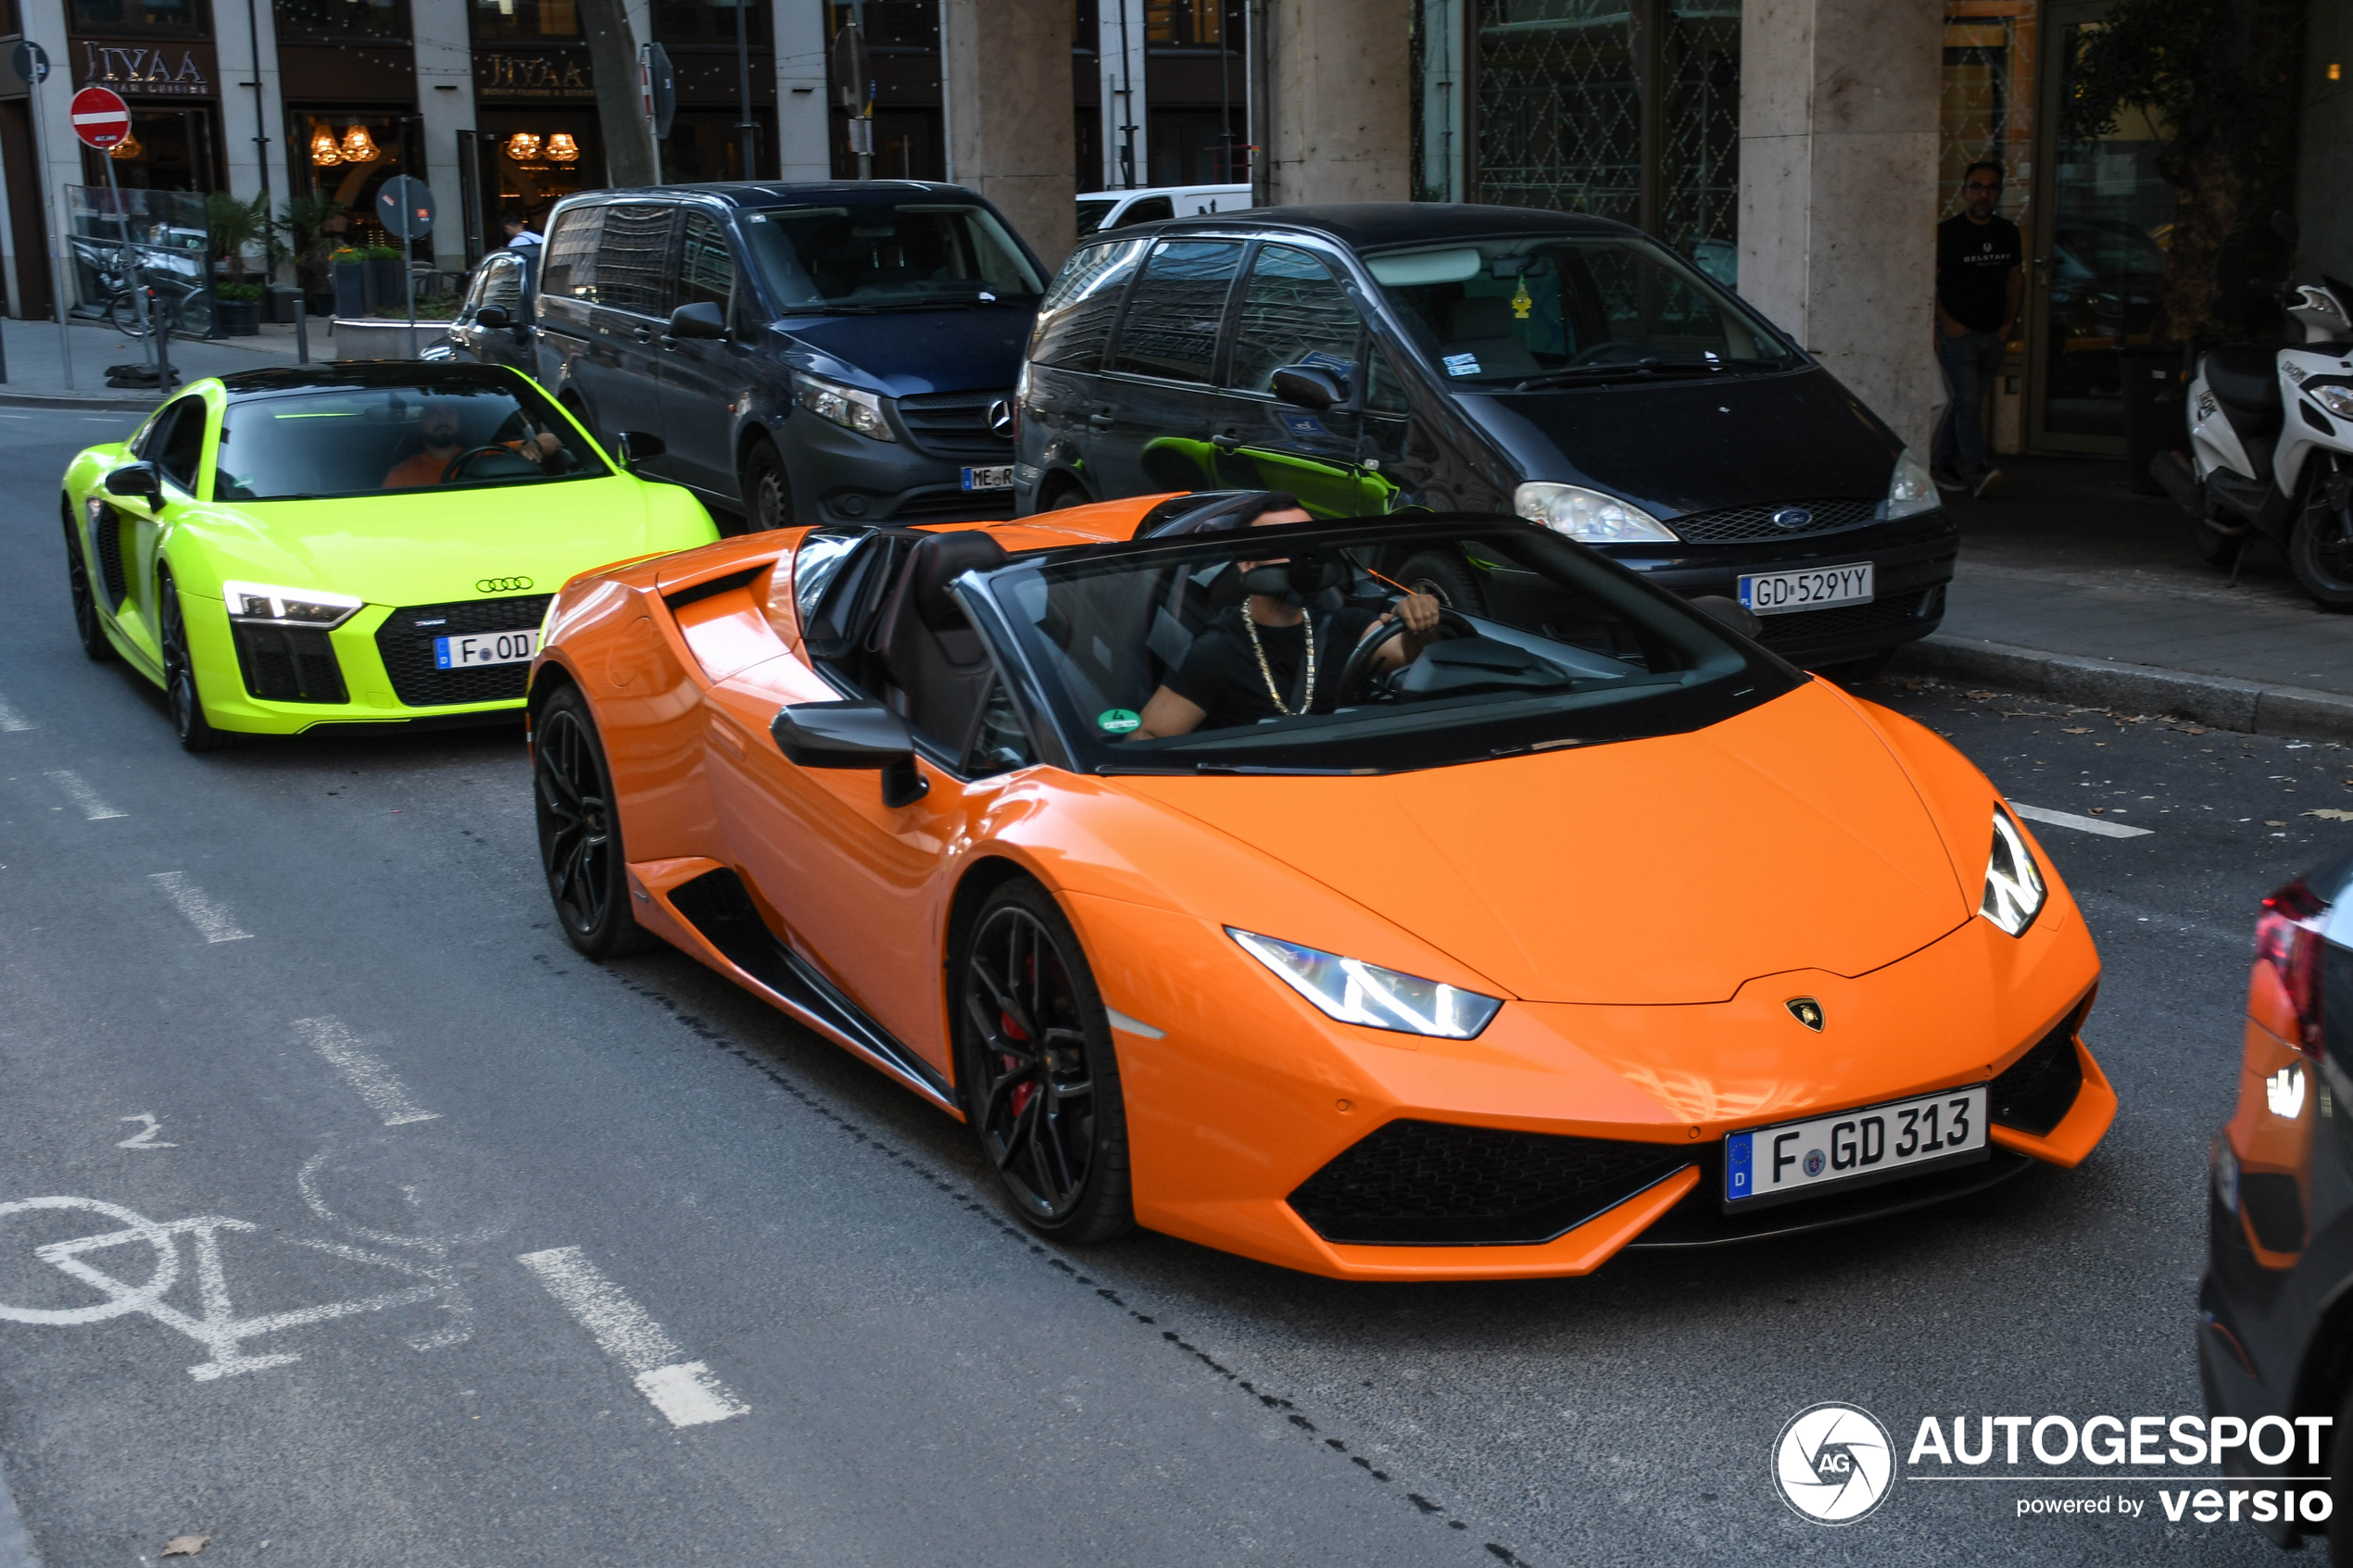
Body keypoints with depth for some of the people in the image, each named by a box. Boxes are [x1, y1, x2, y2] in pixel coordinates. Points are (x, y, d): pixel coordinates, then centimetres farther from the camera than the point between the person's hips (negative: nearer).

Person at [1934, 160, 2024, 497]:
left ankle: (1941, 461, 20)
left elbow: (2016, 279, 19)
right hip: (1958, 332, -5)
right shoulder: (1947, 232, -6)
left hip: (1994, 335, 5)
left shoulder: (2008, 233, 10)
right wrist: (1946, 322, -14)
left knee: (1969, 402, 9)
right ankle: (1977, 469, -22)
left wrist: (2009, 323, 8)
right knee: (1968, 400, -15)